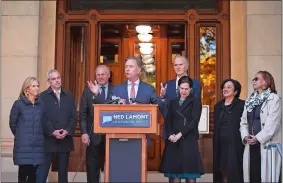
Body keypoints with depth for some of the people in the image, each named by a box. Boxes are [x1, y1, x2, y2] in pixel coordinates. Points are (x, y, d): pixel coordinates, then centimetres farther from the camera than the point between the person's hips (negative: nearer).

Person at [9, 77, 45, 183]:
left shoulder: (41, 104, 7)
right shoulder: (18, 104, -2)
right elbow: (12, 123, 5)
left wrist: (38, 135, 12)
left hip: (38, 144, 3)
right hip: (23, 145, -3)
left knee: (33, 174, 4)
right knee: (23, 172, -1)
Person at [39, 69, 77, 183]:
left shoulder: (69, 97, 11)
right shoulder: (43, 96, 1)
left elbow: (74, 117, 6)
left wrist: (67, 131, -9)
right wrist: (52, 132, -15)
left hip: (65, 140, 3)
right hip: (48, 140, -3)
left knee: (63, 172, 9)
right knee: (42, 172, -1)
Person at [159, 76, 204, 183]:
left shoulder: (195, 102, 3)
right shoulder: (173, 102, 16)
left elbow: (194, 121, -7)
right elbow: (168, 121, 10)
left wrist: (180, 134, -14)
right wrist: (170, 135, -8)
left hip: (189, 140, -3)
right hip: (173, 140, 4)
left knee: (190, 171, -5)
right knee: (174, 169, 0)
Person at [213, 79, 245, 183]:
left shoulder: (242, 104, -4)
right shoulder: (218, 106, 13)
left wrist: (244, 139, -14)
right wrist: (215, 144, 13)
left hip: (235, 144, -5)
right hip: (220, 144, 5)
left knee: (234, 170, -4)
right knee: (221, 169, 8)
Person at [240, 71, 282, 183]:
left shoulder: (274, 99, -4)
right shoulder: (250, 100, 16)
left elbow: (272, 123, -13)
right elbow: (243, 121, 12)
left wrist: (258, 138, -16)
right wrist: (245, 136, -4)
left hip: (267, 144, -6)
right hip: (251, 145, 6)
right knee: (252, 173, 6)